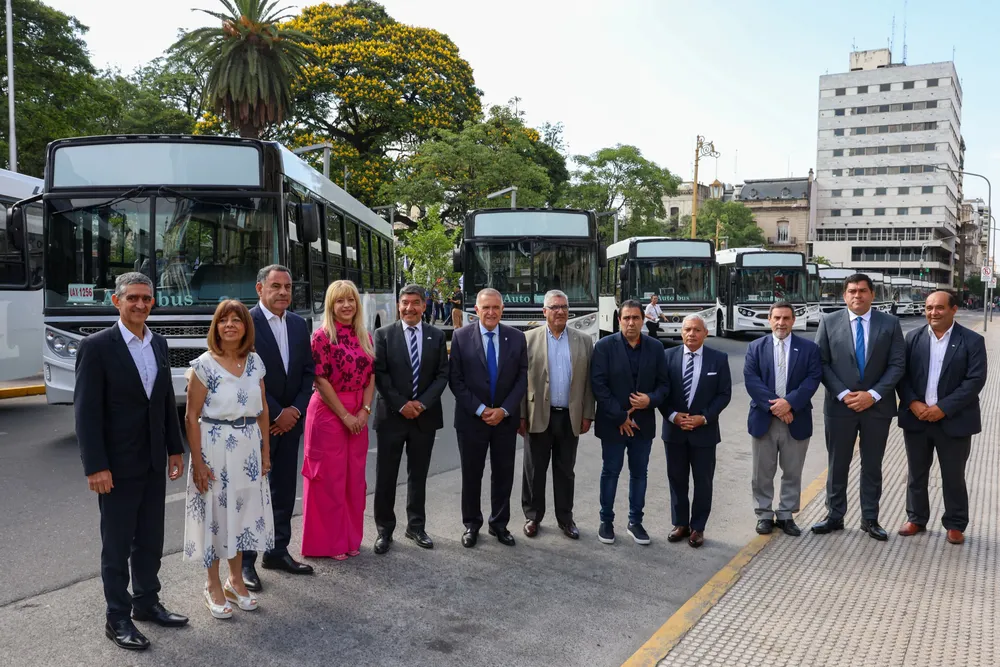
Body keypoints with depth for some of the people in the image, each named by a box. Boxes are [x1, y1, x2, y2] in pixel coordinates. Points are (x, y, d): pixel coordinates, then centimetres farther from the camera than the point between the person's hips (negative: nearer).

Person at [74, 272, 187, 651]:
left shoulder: (159, 343, 7)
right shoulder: (97, 346, -12)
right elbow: (86, 411, -15)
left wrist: (175, 448, 11)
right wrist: (95, 467, -18)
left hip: (153, 462, 6)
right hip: (117, 465, -6)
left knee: (150, 540, 16)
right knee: (117, 545, 7)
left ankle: (146, 602, 32)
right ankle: (117, 618, 20)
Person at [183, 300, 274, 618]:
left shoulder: (255, 362, 3)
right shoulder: (204, 365, -10)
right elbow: (192, 416, -9)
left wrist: (265, 451, 7)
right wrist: (197, 461, -13)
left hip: (248, 447, 4)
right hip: (215, 447, -4)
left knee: (243, 511, 13)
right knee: (215, 512, 6)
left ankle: (235, 579, 30)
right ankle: (213, 586, 23)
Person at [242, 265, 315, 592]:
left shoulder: (299, 325, 8)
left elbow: (307, 372, 9)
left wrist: (295, 411, -5)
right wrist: (276, 414, -14)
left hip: (289, 421, 6)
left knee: (284, 491, 13)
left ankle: (278, 551, 25)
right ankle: (245, 560, 13)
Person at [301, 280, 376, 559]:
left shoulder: (365, 336, 8)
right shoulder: (322, 336, -9)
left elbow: (370, 376, 9)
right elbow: (321, 381, -13)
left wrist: (364, 410, -3)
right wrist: (345, 415, -13)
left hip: (358, 416, 6)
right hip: (329, 413, -6)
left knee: (354, 477, 12)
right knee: (329, 478, 2)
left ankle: (351, 537, 25)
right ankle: (327, 541, 15)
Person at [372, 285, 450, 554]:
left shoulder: (437, 336, 5)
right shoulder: (384, 334, 0)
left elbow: (442, 374, 1)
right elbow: (379, 374, -5)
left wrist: (422, 403, -11)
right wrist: (401, 404, -13)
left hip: (425, 416, 2)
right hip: (391, 415, -2)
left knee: (418, 475, 12)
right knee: (386, 476, 4)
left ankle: (416, 526, 24)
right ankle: (384, 530, 16)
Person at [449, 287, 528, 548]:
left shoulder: (516, 337, 1)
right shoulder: (461, 336, -4)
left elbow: (522, 378, 0)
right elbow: (455, 380, -6)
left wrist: (504, 410, -10)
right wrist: (480, 409, -12)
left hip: (506, 418, 2)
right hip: (472, 418, -1)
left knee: (503, 474, 10)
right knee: (471, 474, 9)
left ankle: (499, 524, 25)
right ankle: (471, 525, 25)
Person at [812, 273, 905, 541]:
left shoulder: (890, 324, 2)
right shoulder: (829, 322, 0)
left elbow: (897, 365, -2)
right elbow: (821, 364, -3)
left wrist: (873, 394, -12)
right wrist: (843, 394, -12)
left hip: (877, 406, 1)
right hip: (839, 405, 0)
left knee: (872, 466, 11)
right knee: (838, 464, 8)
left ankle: (870, 519, 22)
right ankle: (835, 516, 20)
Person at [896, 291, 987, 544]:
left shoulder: (972, 341, -4)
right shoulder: (913, 338, 4)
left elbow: (975, 380, -11)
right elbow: (901, 374, 2)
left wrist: (943, 408, -17)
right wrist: (913, 404, -12)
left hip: (954, 421, -2)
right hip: (916, 418, 3)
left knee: (953, 476, 8)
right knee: (916, 473, 12)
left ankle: (955, 524, 23)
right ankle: (916, 519, 26)